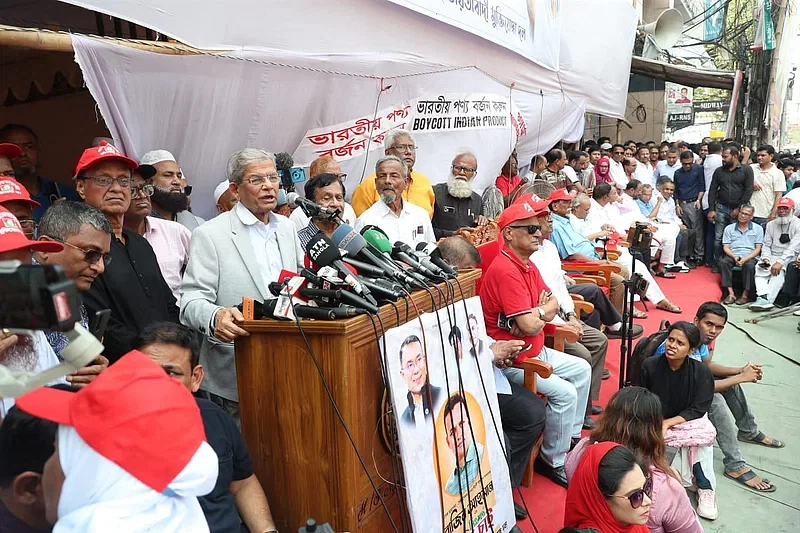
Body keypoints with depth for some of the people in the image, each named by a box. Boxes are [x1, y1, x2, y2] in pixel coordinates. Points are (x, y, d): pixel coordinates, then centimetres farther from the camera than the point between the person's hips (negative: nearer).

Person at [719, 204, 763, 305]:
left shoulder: (757, 229, 11)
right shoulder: (729, 228, 14)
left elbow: (758, 249, 4)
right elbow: (726, 247, 7)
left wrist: (745, 259, -13)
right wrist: (734, 257, -13)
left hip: (749, 257, -1)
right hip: (733, 256, 1)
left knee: (750, 265, -36)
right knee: (723, 262, -31)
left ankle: (745, 295, -25)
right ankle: (730, 293, -32)